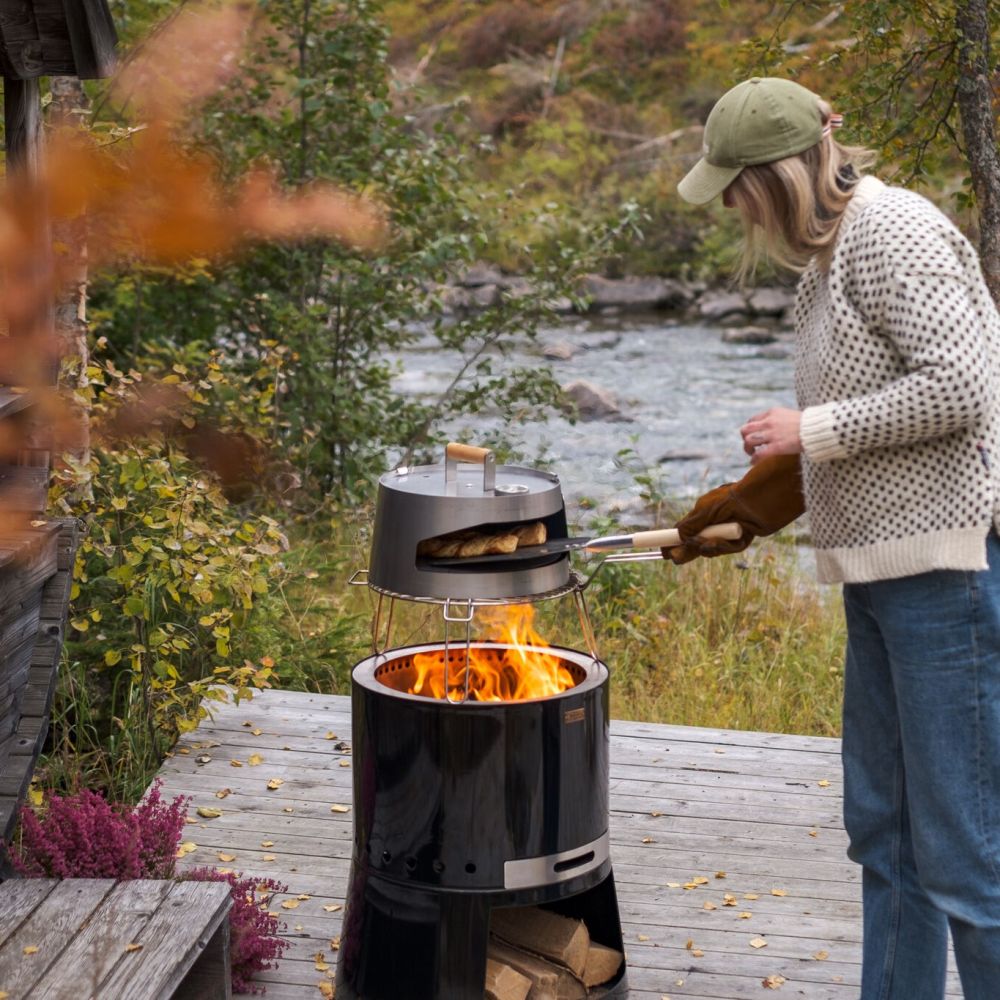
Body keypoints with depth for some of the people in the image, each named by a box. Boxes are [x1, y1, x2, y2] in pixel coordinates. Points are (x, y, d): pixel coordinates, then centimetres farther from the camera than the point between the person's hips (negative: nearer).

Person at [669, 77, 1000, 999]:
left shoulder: (891, 232, -13)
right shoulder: (829, 254, 16)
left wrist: (811, 431, -14)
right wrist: (750, 508, 20)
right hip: (885, 567, 10)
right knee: (882, 829, 16)